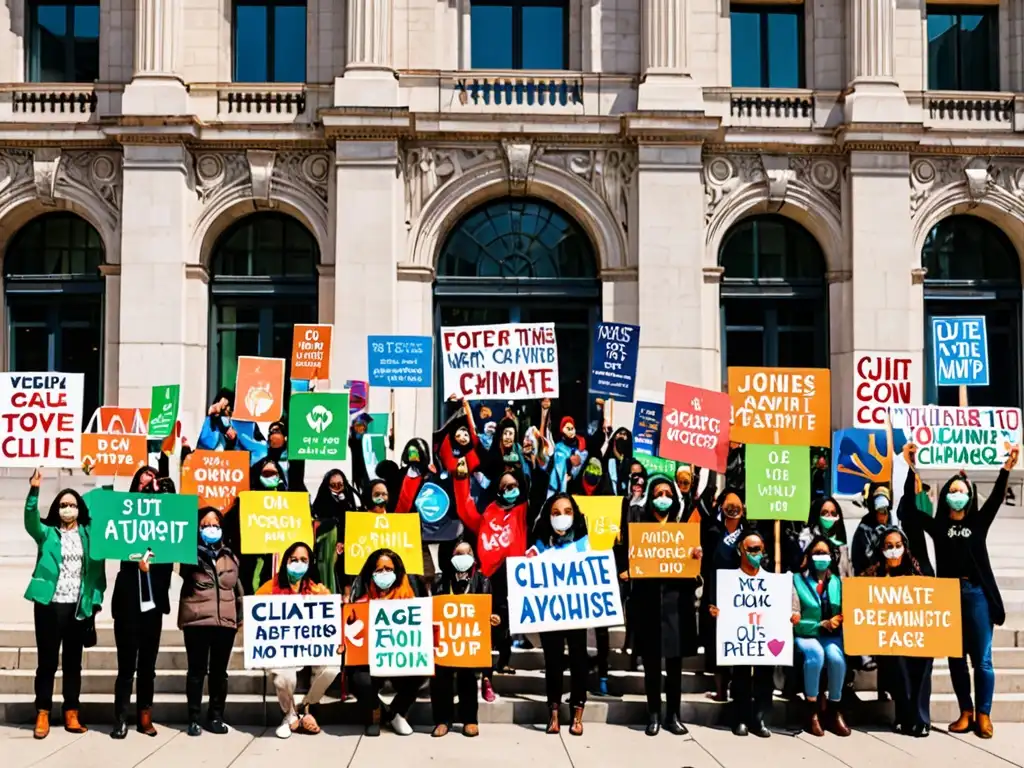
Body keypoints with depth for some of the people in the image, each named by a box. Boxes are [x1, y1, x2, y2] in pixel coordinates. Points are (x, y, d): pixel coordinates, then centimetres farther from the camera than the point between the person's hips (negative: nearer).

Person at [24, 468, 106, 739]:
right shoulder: (47, 533, 5)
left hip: (79, 606, 1)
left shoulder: (89, 534, 7)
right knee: (47, 660, 2)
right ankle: (43, 715, 7)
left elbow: (98, 568, 4)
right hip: (49, 604, -1)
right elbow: (30, 520, -15)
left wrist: (96, 599, -6)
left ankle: (71, 714, 13)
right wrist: (34, 490, -30)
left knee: (73, 661, 8)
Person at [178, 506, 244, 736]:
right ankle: (194, 718, 8)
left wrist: (240, 616, 20)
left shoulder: (230, 556, 15)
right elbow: (183, 571, -18)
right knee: (197, 670, 1)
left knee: (219, 671, 9)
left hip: (225, 621, 3)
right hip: (196, 620, -3)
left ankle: (215, 717, 18)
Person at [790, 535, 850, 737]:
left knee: (836, 657, -31)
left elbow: (844, 612, 6)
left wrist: (837, 621, -16)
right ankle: (812, 712, -24)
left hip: (831, 635, 3)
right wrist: (821, 625, -15)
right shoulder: (797, 580, -1)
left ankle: (835, 712, -16)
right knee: (816, 653, -35)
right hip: (805, 635, -3)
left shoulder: (837, 582, 11)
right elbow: (795, 620, -6)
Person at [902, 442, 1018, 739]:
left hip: (976, 593, -1)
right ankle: (966, 713, 16)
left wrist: (1006, 469, -12)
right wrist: (912, 469, -4)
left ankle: (984, 715, 9)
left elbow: (996, 499, 0)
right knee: (956, 658, 6)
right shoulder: (937, 525, 9)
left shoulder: (978, 522, 10)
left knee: (982, 659, 0)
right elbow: (911, 506, 2)